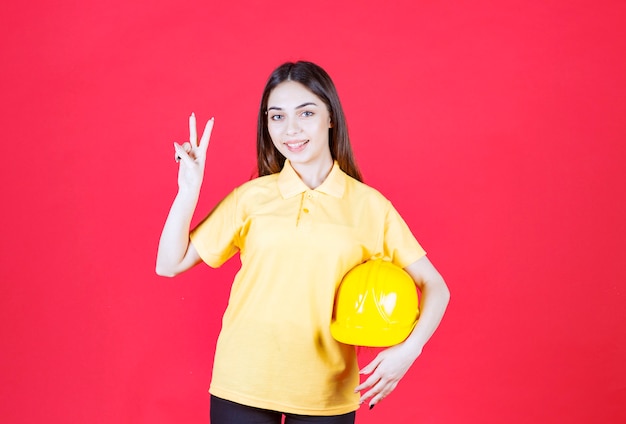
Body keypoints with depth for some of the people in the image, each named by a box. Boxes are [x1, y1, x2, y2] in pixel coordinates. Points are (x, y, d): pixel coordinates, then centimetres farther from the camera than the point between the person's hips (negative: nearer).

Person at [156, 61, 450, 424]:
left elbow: (434, 287, 1)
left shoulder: (368, 205, -2)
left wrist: (408, 348, -15)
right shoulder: (251, 197, 0)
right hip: (242, 387, 1)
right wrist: (189, 189, -11)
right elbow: (169, 265, 1)